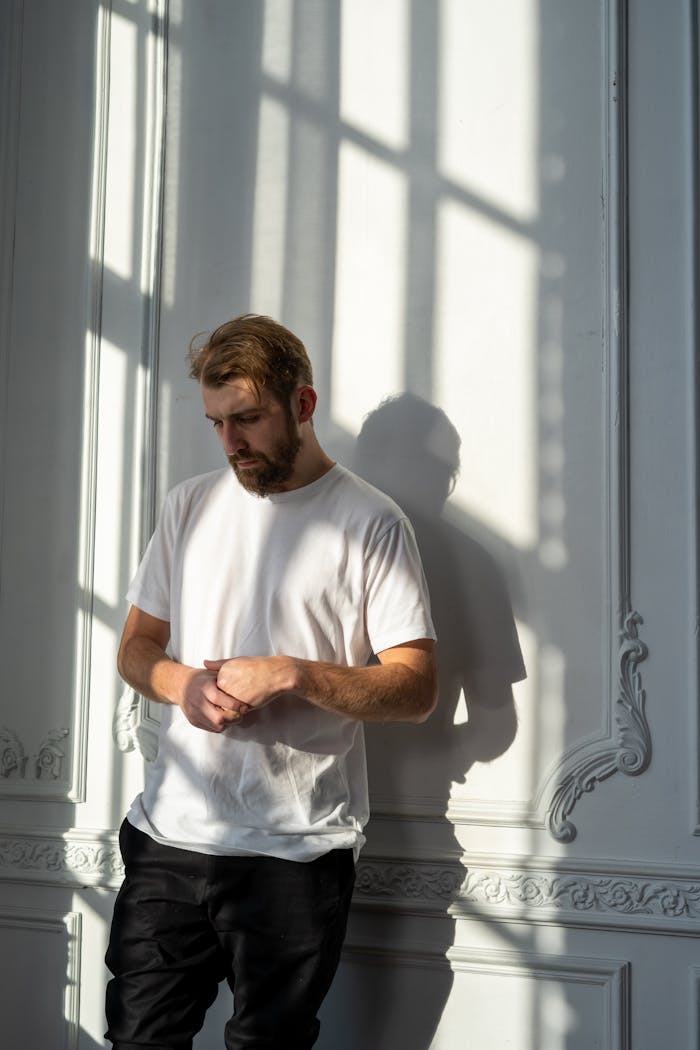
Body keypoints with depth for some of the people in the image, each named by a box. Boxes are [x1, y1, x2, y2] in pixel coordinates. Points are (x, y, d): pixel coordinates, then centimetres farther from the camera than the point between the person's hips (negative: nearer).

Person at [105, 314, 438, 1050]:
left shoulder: (370, 522, -4)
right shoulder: (190, 506, 11)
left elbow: (416, 689, -7)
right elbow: (136, 646, 15)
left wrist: (291, 674, -20)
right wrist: (181, 684, -7)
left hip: (295, 852, -4)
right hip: (170, 831, 4)